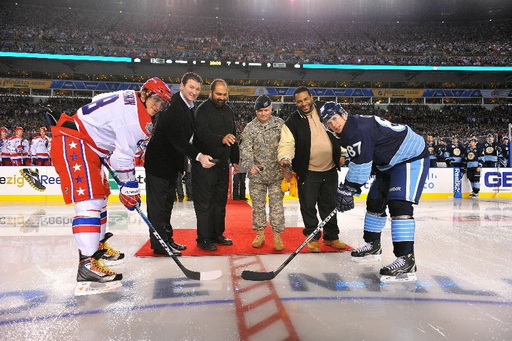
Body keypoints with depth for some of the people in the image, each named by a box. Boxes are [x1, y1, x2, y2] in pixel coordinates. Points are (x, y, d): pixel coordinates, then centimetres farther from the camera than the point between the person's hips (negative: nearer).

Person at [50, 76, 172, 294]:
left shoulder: (127, 100, 14)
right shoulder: (135, 114, -18)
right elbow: (124, 154, -18)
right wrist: (129, 187, -11)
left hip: (88, 147, 11)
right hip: (73, 144, -11)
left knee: (100, 196, 18)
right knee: (90, 200, -19)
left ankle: (98, 248, 32)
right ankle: (87, 266, -24)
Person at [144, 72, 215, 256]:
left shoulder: (189, 108, 10)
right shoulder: (172, 106, -20)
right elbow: (177, 139, -29)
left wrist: (182, 166, 17)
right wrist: (199, 156, -37)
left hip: (172, 163, 10)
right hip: (158, 162, -10)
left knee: (168, 203, 17)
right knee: (158, 204, -1)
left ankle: (167, 239, 28)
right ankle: (159, 244, 8)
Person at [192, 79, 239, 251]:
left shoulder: (228, 111, 15)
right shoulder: (203, 109, -9)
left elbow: (233, 137, 22)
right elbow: (203, 133, -25)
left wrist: (235, 159, 19)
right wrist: (221, 139, -42)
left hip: (222, 164, 8)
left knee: (220, 201, 14)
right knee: (204, 203, -3)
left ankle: (217, 234, 27)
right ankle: (203, 238, 7)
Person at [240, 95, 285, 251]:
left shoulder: (280, 124, 3)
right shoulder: (250, 127, 1)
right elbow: (245, 148, -7)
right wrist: (250, 165, -23)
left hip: (276, 173, 0)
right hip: (257, 174, 1)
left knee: (276, 204, 2)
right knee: (258, 204, 9)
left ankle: (277, 235, 12)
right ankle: (260, 234, 23)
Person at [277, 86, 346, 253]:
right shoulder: (292, 122, -7)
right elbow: (287, 143, -17)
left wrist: (341, 153, 8)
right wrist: (285, 159, -37)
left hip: (330, 169, 3)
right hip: (307, 172, -3)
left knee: (329, 204, 15)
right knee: (308, 206, 2)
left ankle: (331, 236, 30)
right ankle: (312, 237, 20)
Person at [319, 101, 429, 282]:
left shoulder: (358, 128, -26)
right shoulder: (349, 131, 6)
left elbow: (361, 164, -28)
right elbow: (360, 161, 15)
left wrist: (347, 190, -23)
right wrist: (347, 186, 10)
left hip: (412, 157, -11)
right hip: (388, 162, 11)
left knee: (399, 205, -23)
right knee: (375, 201, 14)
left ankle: (406, 260, -24)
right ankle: (373, 246, 29)